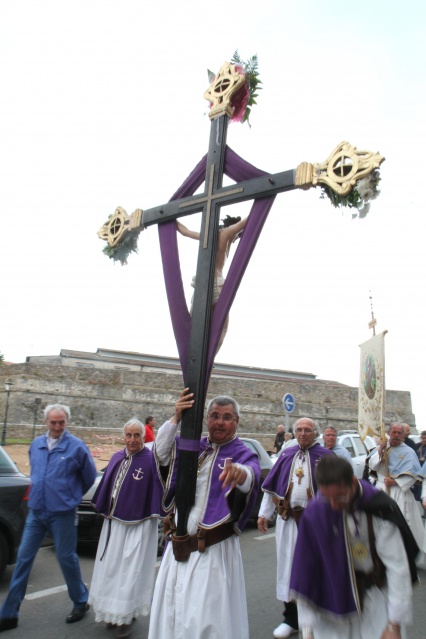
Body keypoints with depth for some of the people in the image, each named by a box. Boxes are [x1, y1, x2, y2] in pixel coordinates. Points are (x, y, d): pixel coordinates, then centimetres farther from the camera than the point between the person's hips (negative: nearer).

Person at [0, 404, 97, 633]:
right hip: (36, 511, 5)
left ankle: (81, 602, 28)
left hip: (62, 513, -4)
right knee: (23, 558, 8)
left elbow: (90, 476, 0)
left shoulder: (77, 447, -13)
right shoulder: (36, 444, 2)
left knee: (66, 558, 7)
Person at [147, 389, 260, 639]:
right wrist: (176, 418, -27)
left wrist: (240, 472, -53)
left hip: (214, 551, -4)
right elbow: (162, 454, -11)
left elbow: (251, 477, -29)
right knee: (171, 614, 17)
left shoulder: (243, 454, -6)